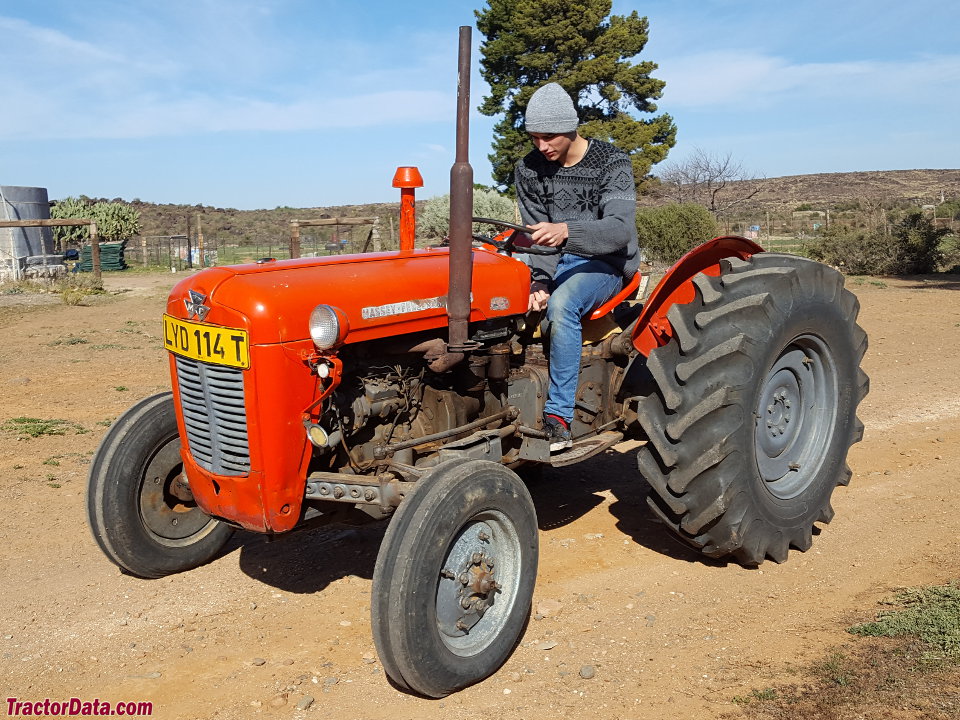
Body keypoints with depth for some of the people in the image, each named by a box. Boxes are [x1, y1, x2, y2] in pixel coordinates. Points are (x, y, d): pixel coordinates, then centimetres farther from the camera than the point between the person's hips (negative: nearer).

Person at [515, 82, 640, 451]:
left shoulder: (612, 164, -12)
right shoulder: (529, 169, 2)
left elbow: (620, 229, -26)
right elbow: (538, 236, -1)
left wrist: (566, 230, -44)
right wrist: (539, 282, -21)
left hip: (605, 263, -5)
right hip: (557, 263, 6)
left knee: (561, 305, -37)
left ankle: (558, 417, -33)